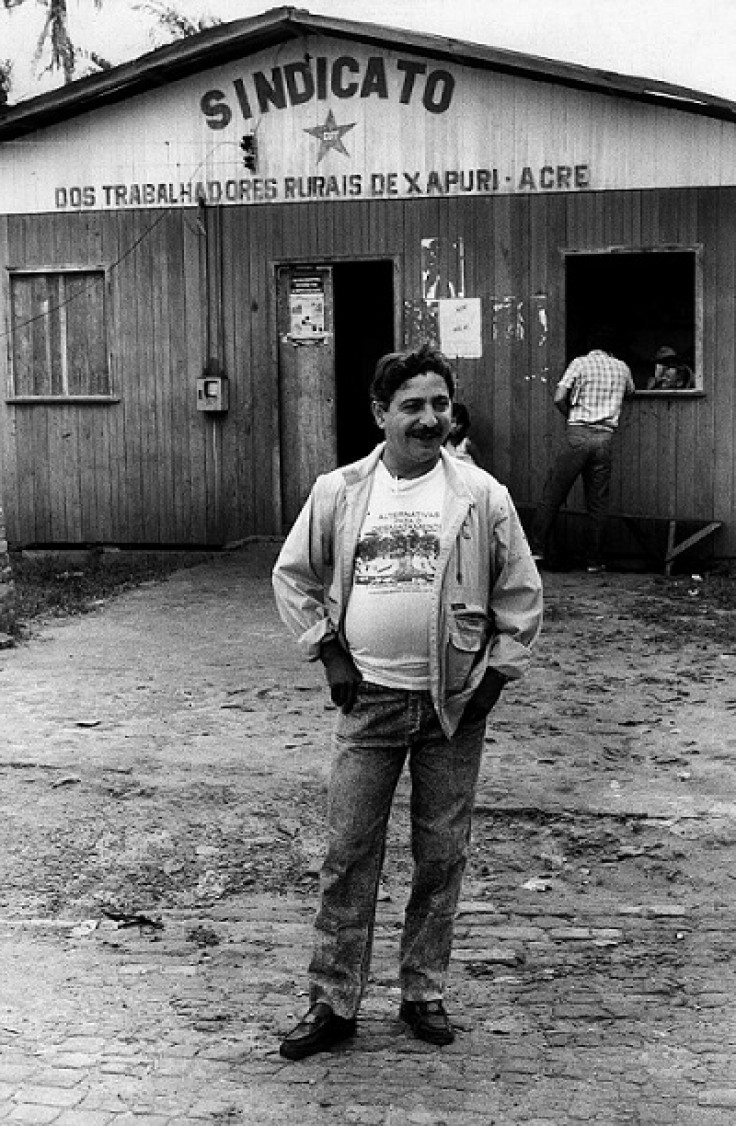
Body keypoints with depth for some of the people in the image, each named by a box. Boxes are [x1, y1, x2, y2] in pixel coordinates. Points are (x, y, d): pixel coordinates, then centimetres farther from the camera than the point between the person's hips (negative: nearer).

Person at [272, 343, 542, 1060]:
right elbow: (292, 577, 11)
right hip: (367, 701, 0)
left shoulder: (482, 496, -3)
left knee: (442, 856, 9)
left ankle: (424, 992, 26)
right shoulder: (338, 493, 0)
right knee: (348, 853, 3)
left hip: (454, 703, 0)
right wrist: (328, 651, 2)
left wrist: (496, 673, -1)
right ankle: (333, 1002, 15)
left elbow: (521, 593, 4)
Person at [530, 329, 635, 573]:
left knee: (553, 492, 4)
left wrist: (570, 415, 10)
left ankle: (537, 549, 2)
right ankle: (594, 561, 9)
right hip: (605, 436, 2)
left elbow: (559, 398, -7)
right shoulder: (622, 367, 13)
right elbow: (630, 392, 33)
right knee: (598, 501, 7)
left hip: (578, 434, -2)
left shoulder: (580, 363, 3)